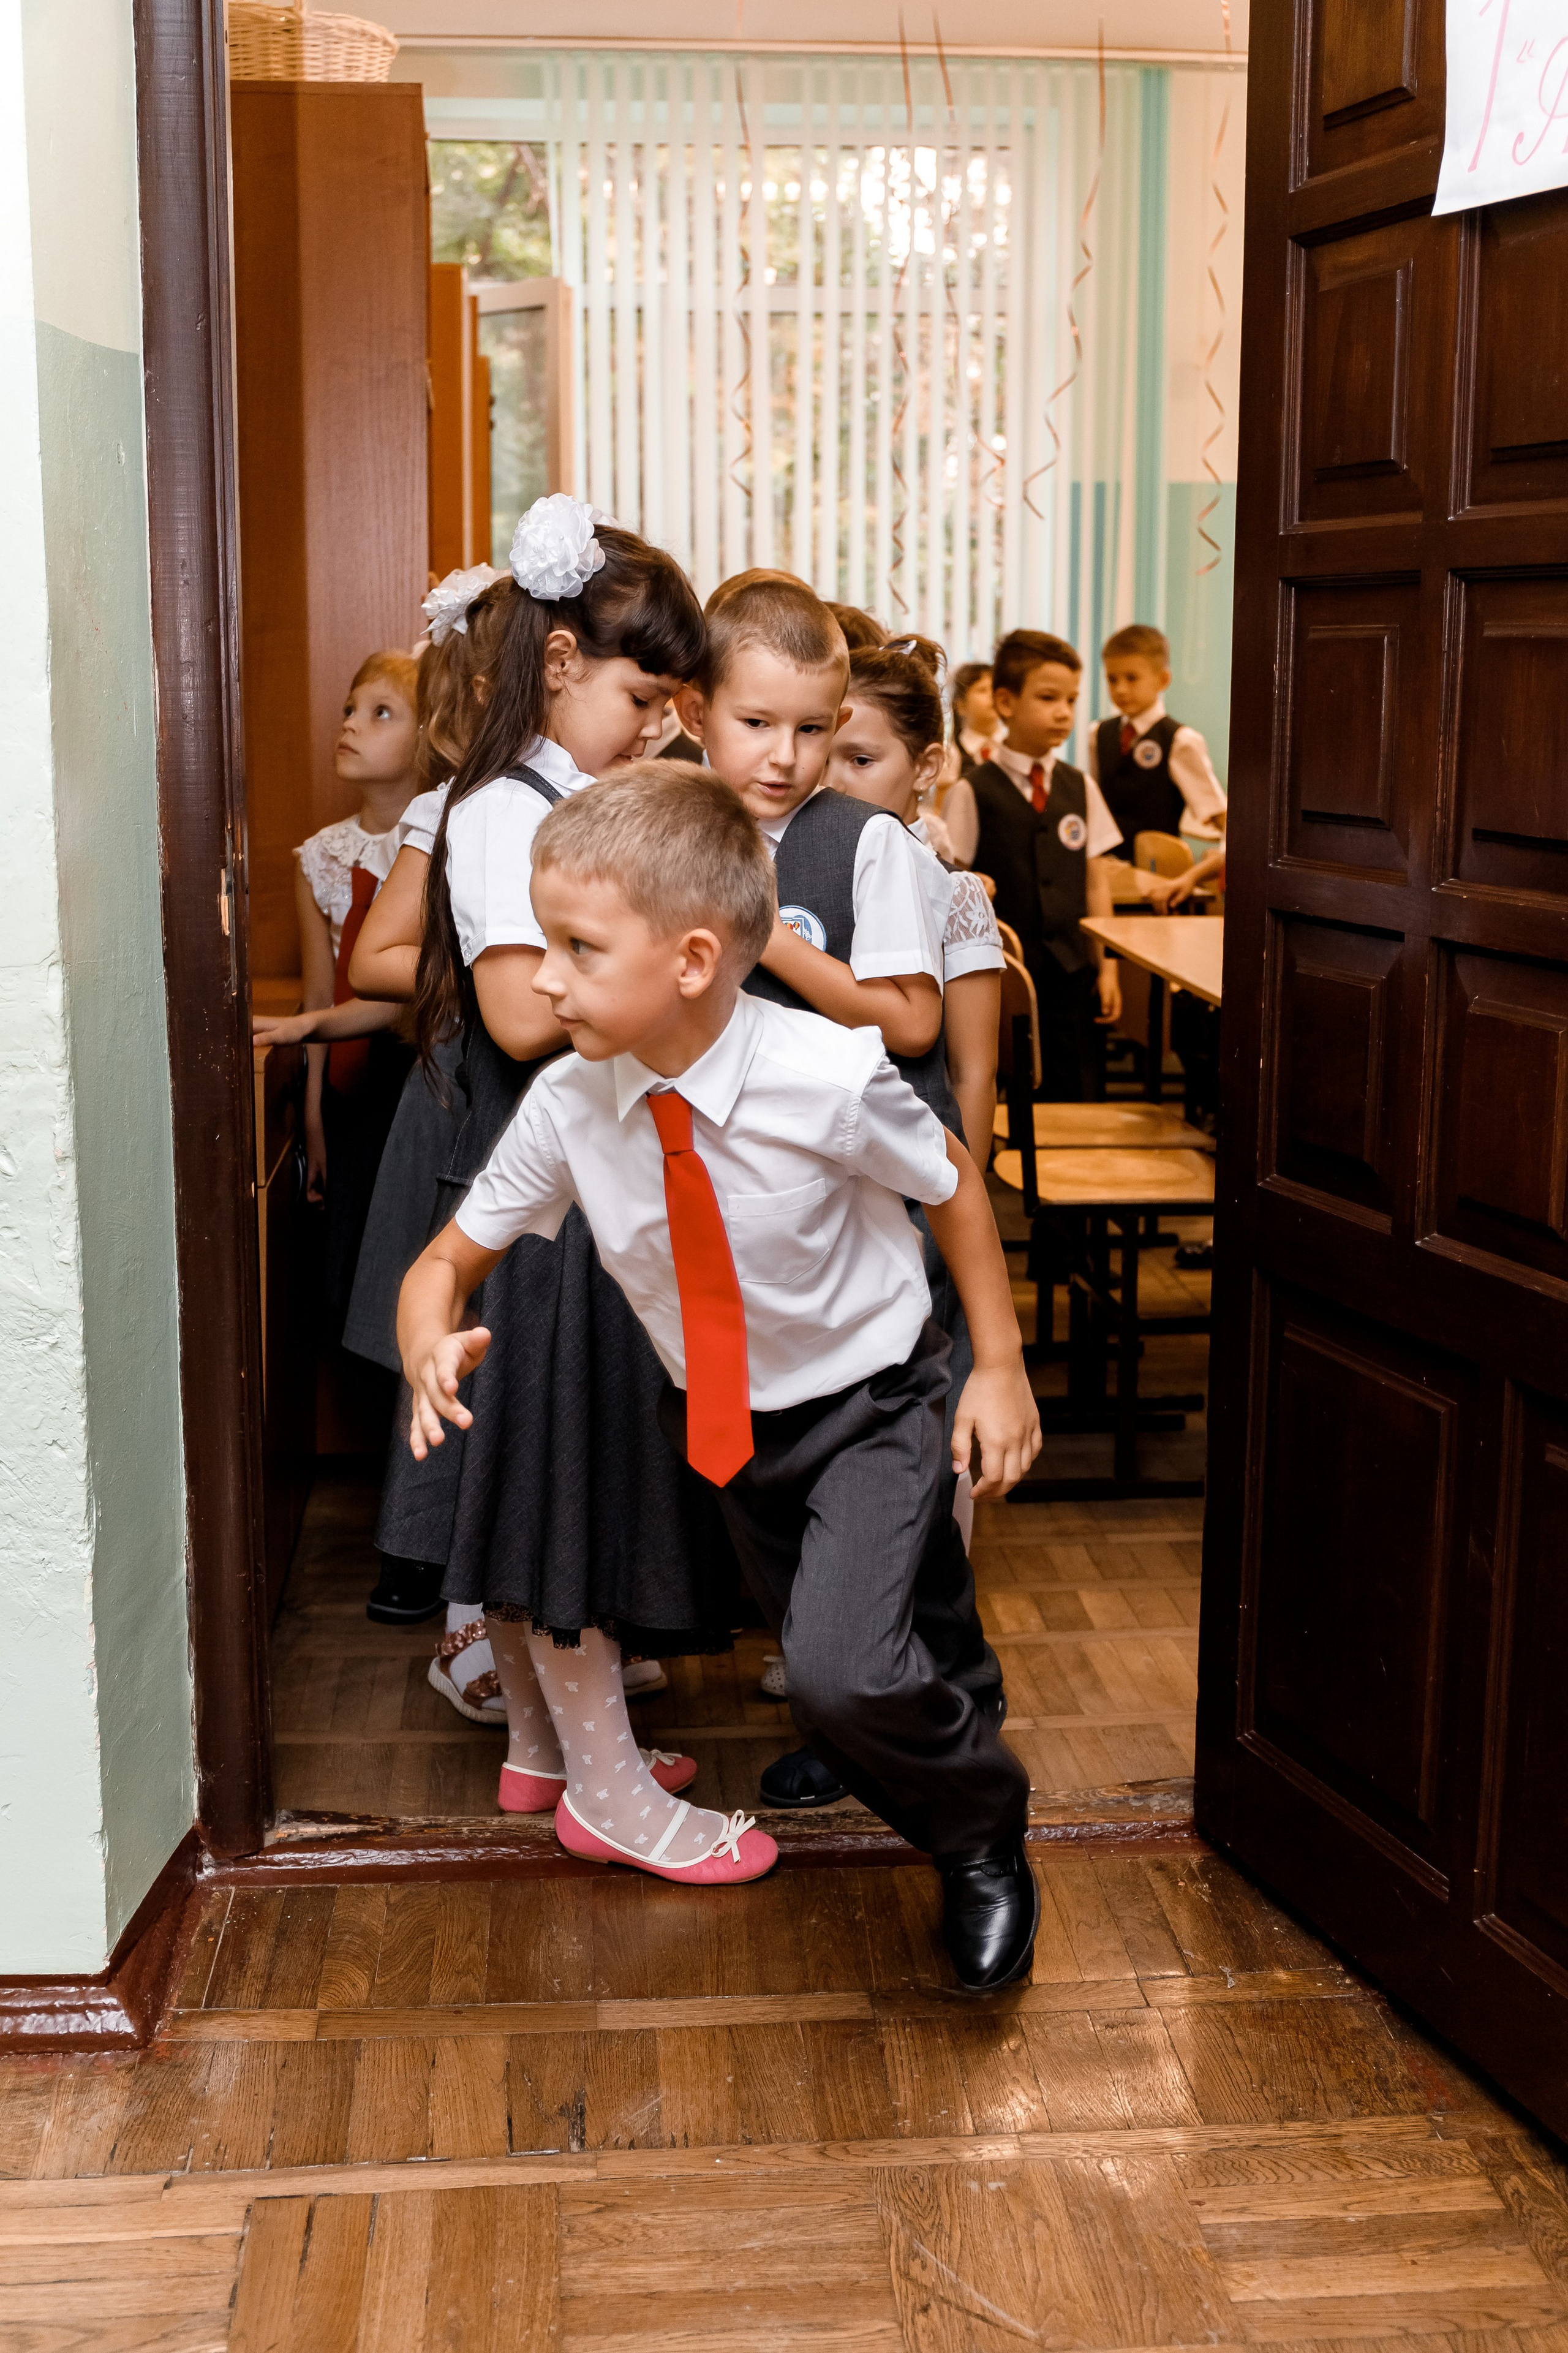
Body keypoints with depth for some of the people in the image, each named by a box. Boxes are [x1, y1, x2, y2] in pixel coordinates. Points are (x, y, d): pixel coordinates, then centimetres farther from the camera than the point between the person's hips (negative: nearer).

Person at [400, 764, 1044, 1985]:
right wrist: (433, 1345, -28)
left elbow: (954, 1184, -10)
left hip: (867, 1404, -4)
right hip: (713, 1417, 5)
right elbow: (454, 1257, -6)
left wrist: (1000, 1366, -7)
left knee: (843, 1670, -22)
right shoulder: (567, 1107, -18)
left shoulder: (826, 1079, -29)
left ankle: (985, 1837, 8)